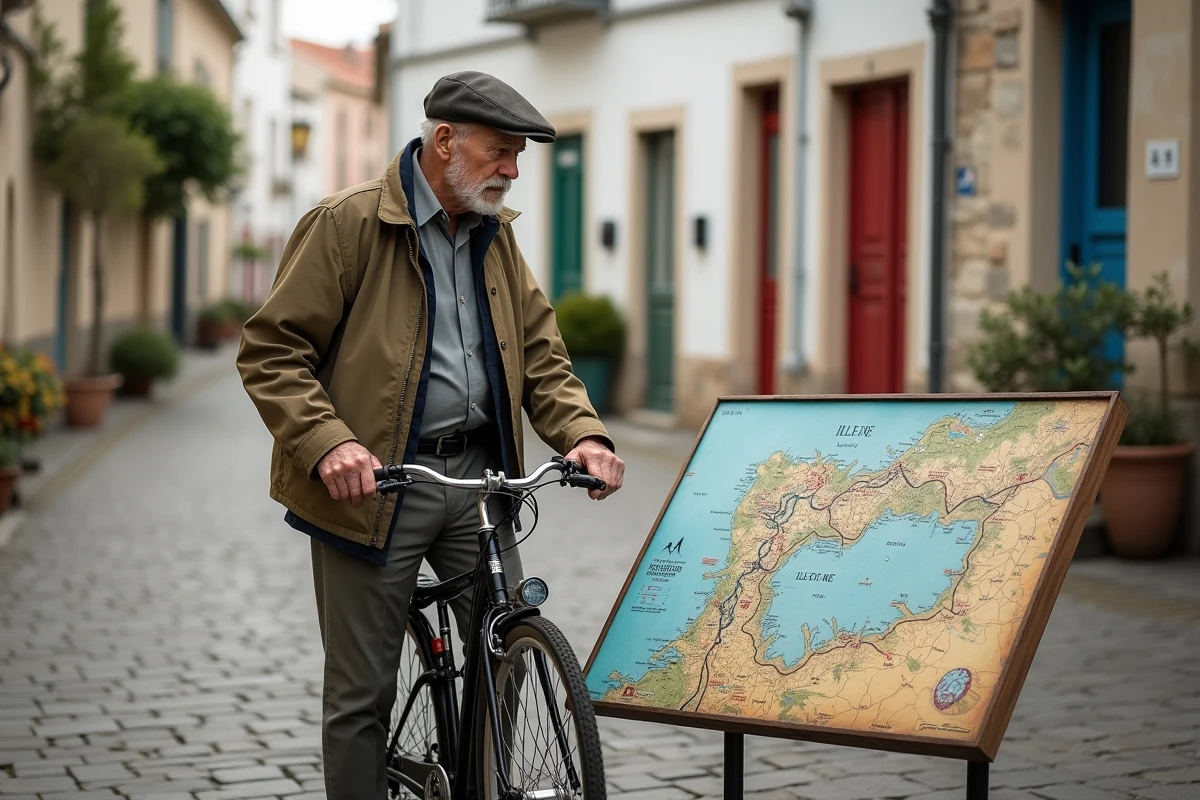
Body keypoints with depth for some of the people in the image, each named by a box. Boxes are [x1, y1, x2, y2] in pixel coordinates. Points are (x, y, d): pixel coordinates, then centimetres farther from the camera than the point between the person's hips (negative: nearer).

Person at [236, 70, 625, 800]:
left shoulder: (496, 234, 11)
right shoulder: (348, 224, -9)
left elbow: (540, 352, 12)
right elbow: (270, 352, -11)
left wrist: (580, 432, -7)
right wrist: (328, 444, -26)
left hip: (477, 472, 6)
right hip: (375, 484, -5)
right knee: (363, 691, 2)